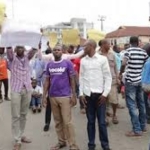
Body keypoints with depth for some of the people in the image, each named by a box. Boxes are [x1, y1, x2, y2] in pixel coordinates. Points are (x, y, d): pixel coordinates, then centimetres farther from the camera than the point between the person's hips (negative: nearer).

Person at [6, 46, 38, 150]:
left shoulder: (27, 57, 9)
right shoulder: (12, 58, 3)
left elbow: (34, 49, -3)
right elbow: (8, 49, -14)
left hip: (27, 89, 3)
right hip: (16, 90, -3)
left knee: (24, 115, 13)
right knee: (16, 116, 0)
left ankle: (21, 135, 26)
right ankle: (17, 140, 6)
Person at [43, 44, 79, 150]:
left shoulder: (68, 63, -3)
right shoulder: (49, 65, 8)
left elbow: (72, 80, -1)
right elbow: (47, 81, 11)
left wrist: (74, 95, -5)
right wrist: (44, 96, 7)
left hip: (65, 96, -4)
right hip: (53, 96, 4)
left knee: (67, 121, -3)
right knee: (58, 121, 12)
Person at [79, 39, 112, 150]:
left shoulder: (102, 59, -3)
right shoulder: (83, 60, 7)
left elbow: (108, 77, -3)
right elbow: (81, 78, 9)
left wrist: (105, 93, -8)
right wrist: (81, 93, 2)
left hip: (99, 94, -2)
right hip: (88, 95, 3)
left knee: (102, 121, 3)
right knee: (90, 121, 10)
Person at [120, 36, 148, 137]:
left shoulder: (129, 51, -8)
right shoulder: (144, 52, 6)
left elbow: (124, 64, -20)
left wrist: (120, 73, -6)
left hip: (130, 81, -6)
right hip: (140, 80, 6)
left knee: (132, 105, -3)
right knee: (141, 103, 15)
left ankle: (137, 130, -3)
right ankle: (143, 126, 25)